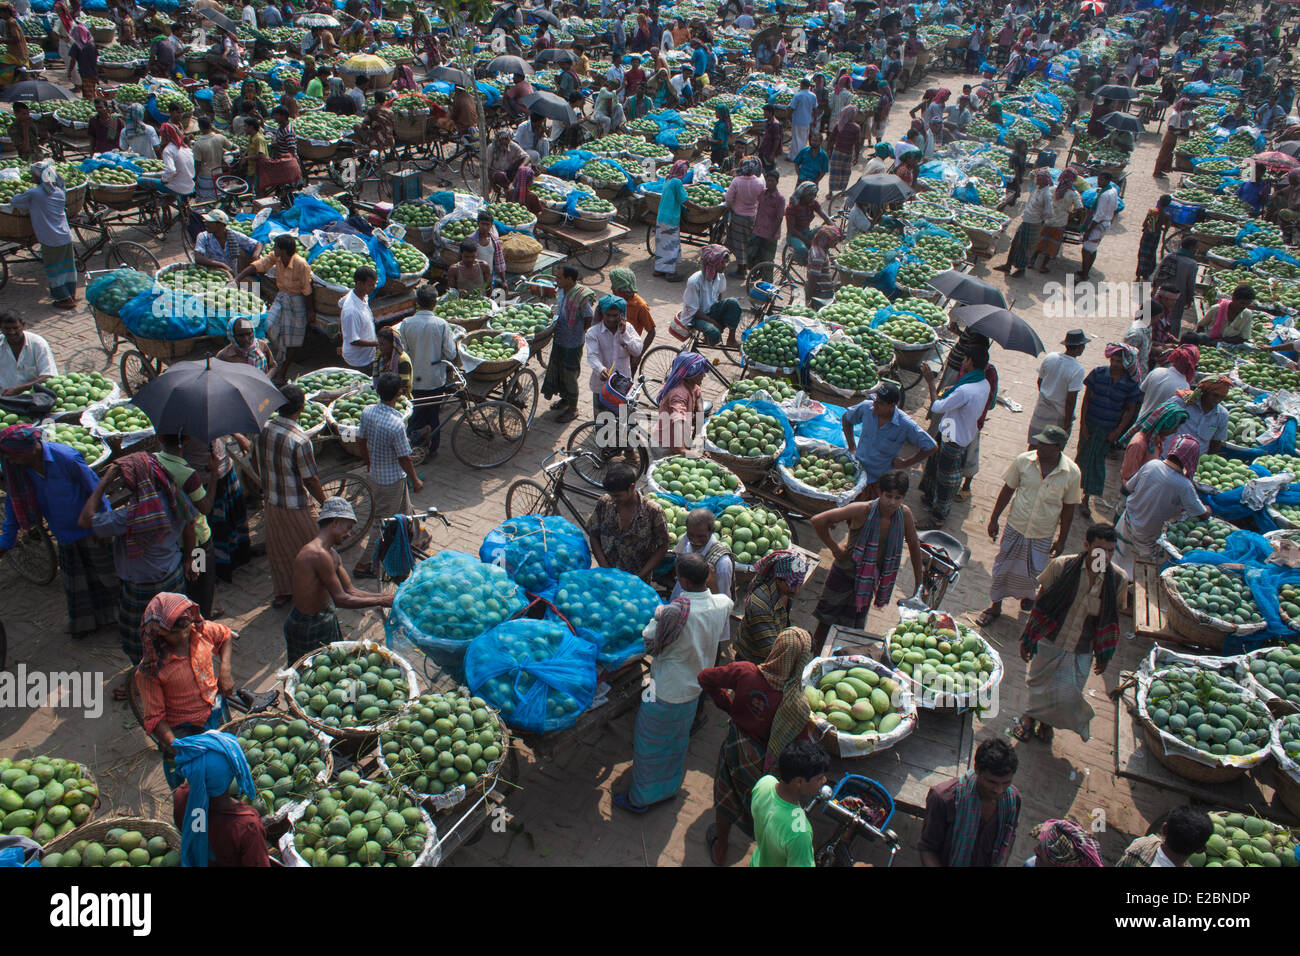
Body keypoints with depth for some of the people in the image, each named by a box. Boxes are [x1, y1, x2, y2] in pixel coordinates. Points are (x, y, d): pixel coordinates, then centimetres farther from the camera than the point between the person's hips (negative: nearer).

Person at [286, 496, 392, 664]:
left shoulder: (331, 554, 7)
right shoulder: (318, 555, -26)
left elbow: (350, 591, 7)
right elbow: (341, 599, -25)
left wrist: (387, 597, -1)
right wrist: (381, 601, -20)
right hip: (309, 629, -10)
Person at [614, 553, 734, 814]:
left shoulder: (674, 611, -34)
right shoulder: (722, 604, -14)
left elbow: (649, 644, -20)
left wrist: (658, 614, -7)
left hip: (665, 692, -6)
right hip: (695, 687, 6)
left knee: (650, 743, 15)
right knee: (678, 740, 27)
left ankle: (640, 798, 32)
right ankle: (670, 787, 47)